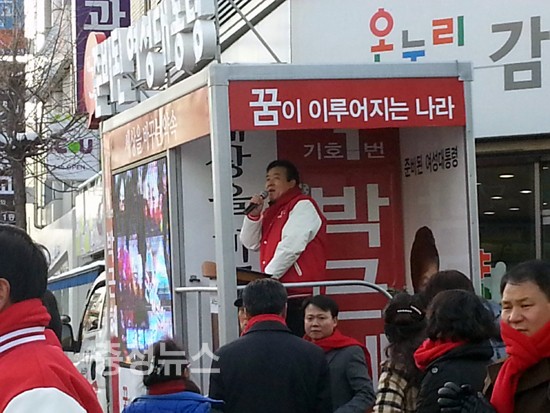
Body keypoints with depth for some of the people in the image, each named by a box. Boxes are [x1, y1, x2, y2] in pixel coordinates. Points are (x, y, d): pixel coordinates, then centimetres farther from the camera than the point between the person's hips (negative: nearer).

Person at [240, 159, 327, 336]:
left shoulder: (302, 206, -4)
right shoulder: (271, 212, 23)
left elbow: (291, 246, -16)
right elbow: (250, 244, 20)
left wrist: (269, 276, -17)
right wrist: (254, 215, 5)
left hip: (298, 294, -8)